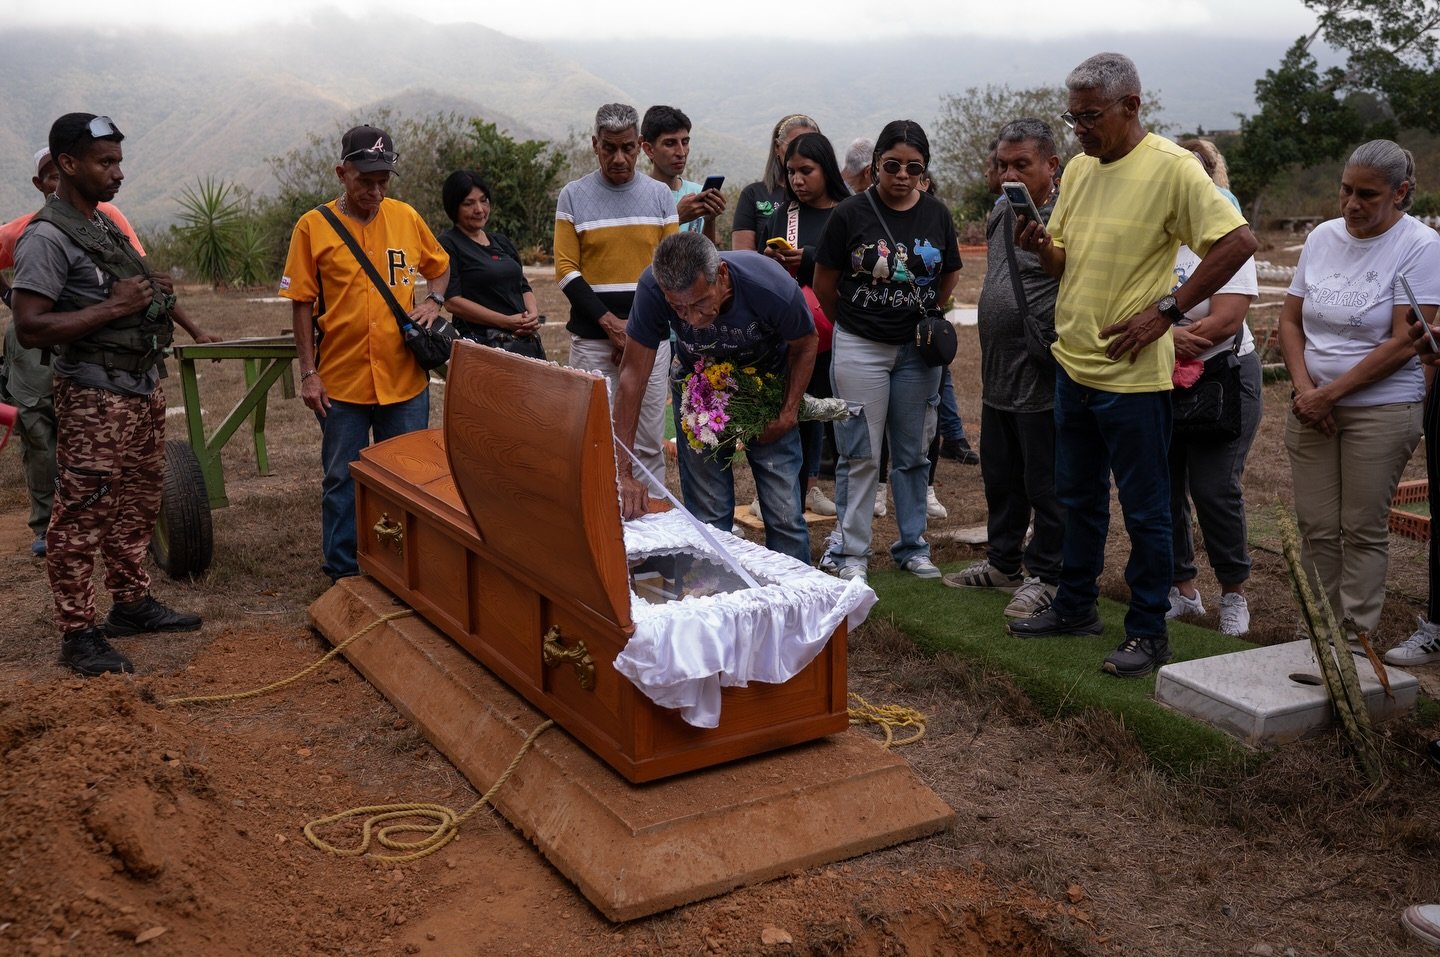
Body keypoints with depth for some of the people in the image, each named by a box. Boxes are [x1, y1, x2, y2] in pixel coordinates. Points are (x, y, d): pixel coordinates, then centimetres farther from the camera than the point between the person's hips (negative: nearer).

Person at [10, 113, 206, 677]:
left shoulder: (104, 224, 13)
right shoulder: (47, 238, -15)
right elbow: (29, 328, -22)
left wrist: (153, 293, 5)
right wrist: (114, 308, -24)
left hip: (143, 388, 9)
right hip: (95, 400, -9)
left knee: (137, 503, 17)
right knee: (81, 517, -2)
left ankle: (132, 604, 30)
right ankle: (77, 634, 6)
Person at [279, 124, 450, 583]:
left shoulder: (405, 217, 3)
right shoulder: (313, 227, -4)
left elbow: (441, 267, 18)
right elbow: (302, 304, -2)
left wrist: (434, 300, -3)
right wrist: (308, 373, -6)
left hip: (405, 378, 2)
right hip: (341, 381, -2)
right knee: (342, 480, 8)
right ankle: (343, 574, 20)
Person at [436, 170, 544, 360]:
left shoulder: (502, 242, 19)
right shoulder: (448, 244, -2)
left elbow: (524, 287, 22)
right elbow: (452, 301, -11)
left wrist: (533, 314, 0)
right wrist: (506, 321, -15)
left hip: (526, 342, 6)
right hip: (482, 343, -6)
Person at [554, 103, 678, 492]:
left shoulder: (659, 194, 7)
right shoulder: (573, 196, 3)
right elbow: (566, 270, -1)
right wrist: (610, 322, -12)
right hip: (592, 339, -1)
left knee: (649, 444, 4)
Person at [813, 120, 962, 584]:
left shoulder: (937, 214, 3)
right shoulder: (851, 214, -8)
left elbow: (949, 277, 16)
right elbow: (824, 284, 0)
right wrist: (853, 324, 9)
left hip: (918, 349, 3)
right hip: (860, 348, -3)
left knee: (912, 454, 11)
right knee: (860, 455, 1)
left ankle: (912, 546, 23)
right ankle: (852, 553, 10)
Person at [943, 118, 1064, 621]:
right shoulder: (1001, 213, 13)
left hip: (1043, 378, -9)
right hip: (998, 376, 9)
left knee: (1045, 485, 3)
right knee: (1000, 480, 19)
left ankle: (1044, 575, 15)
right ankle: (1002, 563, 34)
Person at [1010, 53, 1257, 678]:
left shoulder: (1170, 167, -13)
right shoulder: (1078, 169, 10)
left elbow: (1238, 241, -17)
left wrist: (1166, 309, -18)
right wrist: (1040, 244, -7)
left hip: (1132, 373, -7)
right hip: (1072, 362, 8)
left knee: (1144, 509, 3)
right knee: (1079, 497, 18)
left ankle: (1148, 631, 15)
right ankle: (1075, 608, 32)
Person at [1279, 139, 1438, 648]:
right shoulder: (1323, 236, 9)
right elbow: (1290, 320, 11)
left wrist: (1328, 394, -13)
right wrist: (1304, 388, -4)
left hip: (1382, 409, -4)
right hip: (1310, 407, 5)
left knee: (1364, 530, -1)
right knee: (1316, 528, 4)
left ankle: (1358, 640, 10)